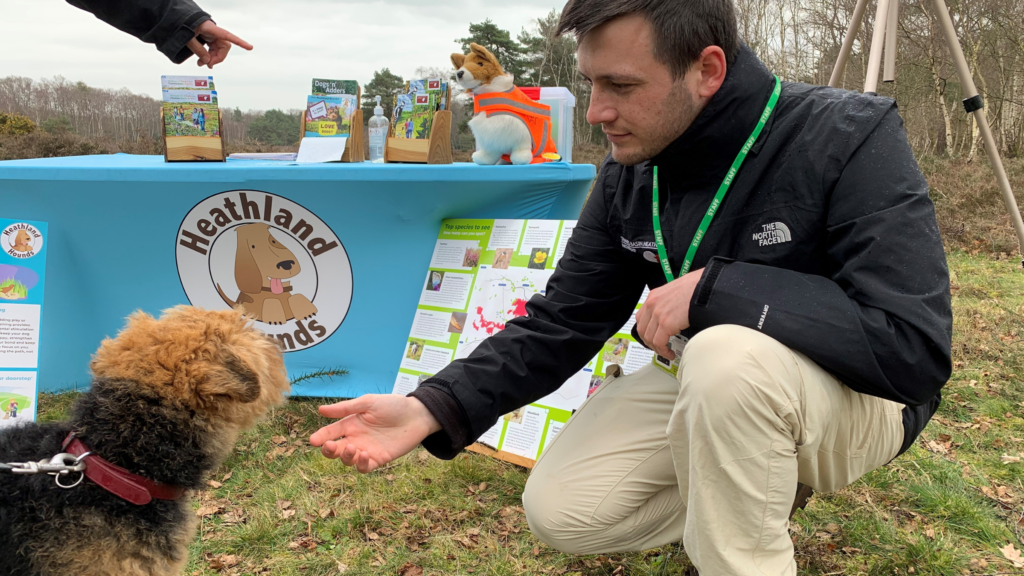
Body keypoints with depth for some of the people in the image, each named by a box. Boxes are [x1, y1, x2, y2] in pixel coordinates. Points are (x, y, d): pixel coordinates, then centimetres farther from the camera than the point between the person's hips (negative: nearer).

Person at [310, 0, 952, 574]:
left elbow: (917, 348, -32)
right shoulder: (629, 177, -6)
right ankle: (757, 494, 14)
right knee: (560, 512, -5)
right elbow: (562, 324, -5)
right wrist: (433, 409, -19)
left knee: (729, 356, -37)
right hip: (709, 387, 6)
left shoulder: (850, 140, -24)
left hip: (858, 395, -5)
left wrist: (713, 288, -34)